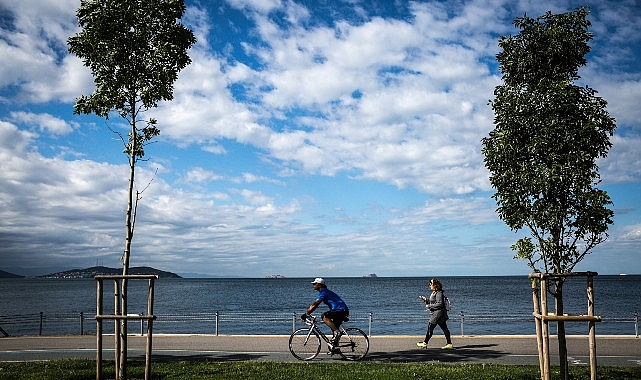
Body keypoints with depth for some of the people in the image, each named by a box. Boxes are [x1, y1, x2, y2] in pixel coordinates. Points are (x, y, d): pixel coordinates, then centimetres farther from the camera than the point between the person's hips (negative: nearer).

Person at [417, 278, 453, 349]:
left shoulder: (439, 293, -16)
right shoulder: (434, 292, 15)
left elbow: (440, 304, -22)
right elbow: (431, 302, 24)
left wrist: (429, 306, -18)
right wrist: (425, 299, 11)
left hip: (438, 313, -10)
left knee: (430, 327, -2)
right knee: (444, 328, 8)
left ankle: (425, 343, 6)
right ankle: (449, 344, 10)